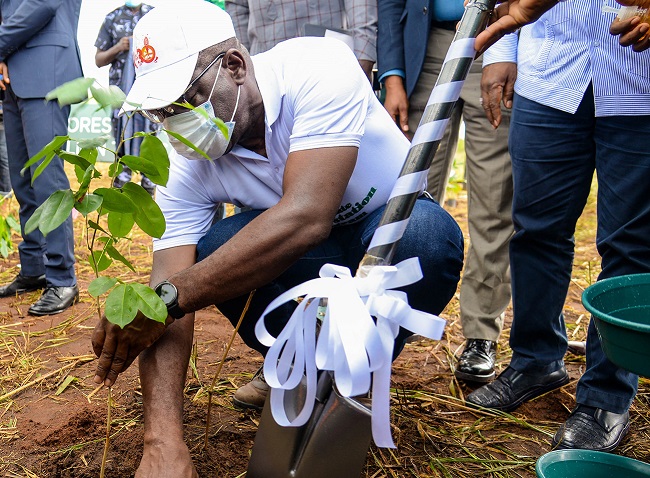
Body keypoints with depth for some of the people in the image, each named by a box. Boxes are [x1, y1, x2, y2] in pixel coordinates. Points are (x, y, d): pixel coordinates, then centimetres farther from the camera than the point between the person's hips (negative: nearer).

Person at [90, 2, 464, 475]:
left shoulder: (318, 69, -30)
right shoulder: (186, 165, -17)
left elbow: (305, 218, -42)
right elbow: (170, 289, -26)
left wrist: (169, 297, -41)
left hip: (394, 226, -2)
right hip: (305, 257, 3)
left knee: (428, 234, -37)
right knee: (206, 251, -25)